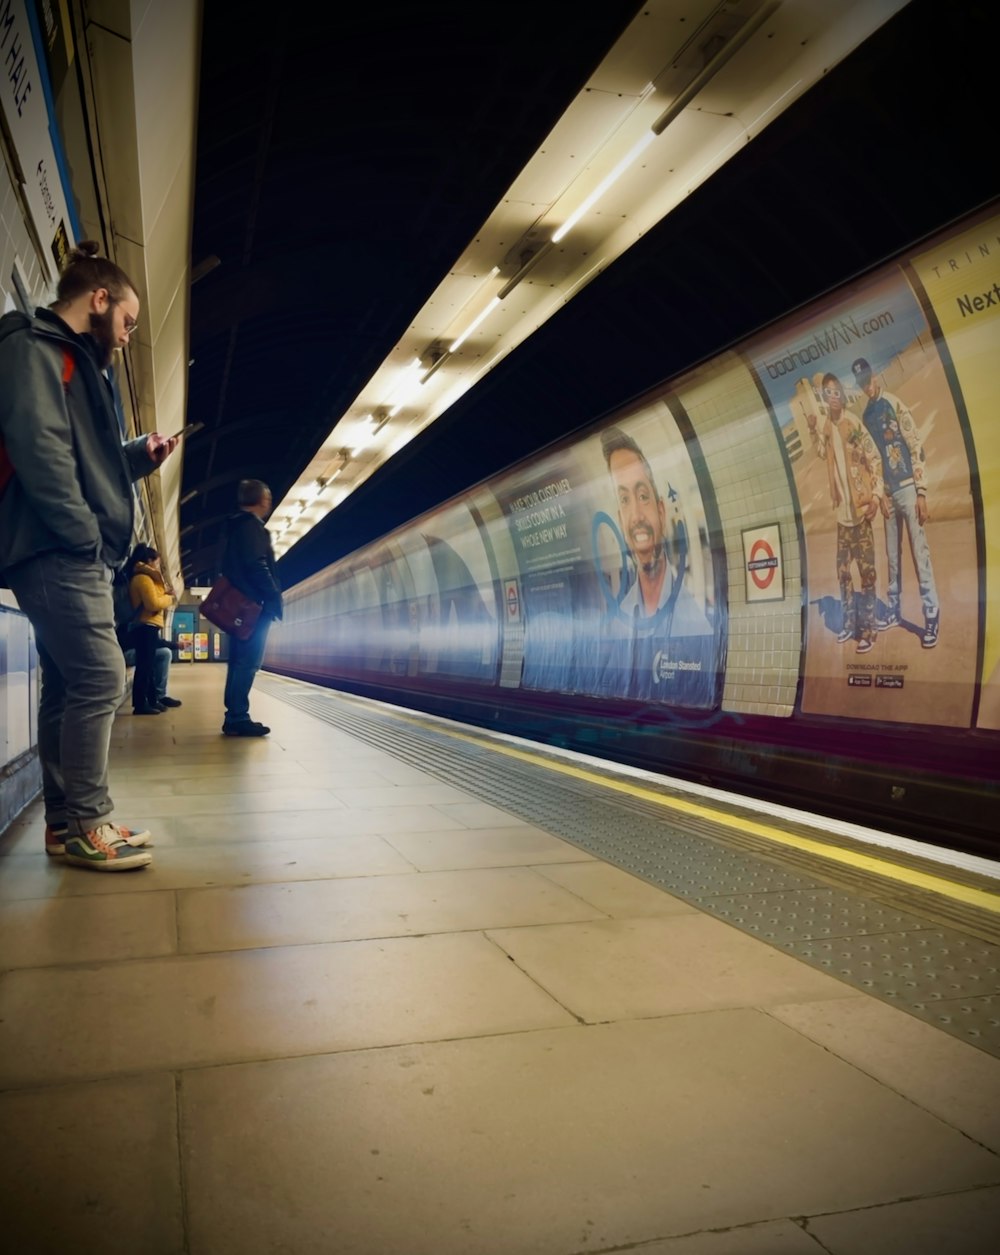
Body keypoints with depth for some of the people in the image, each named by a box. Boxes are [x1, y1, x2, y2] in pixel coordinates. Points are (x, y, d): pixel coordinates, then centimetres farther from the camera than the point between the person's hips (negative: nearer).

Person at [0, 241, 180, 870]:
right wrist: (84, 534, -19)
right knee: (100, 679, -13)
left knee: (68, 686, 8)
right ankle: (85, 824, -6)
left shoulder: (66, 358, 26)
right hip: (58, 550, -10)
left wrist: (139, 454, 17)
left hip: (71, 555, 10)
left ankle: (67, 820, 14)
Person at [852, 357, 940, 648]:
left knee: (919, 552, -9)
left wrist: (921, 492, -15)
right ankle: (894, 610, 25)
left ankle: (932, 615, -6)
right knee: (892, 555, 14)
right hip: (888, 492, 6)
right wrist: (881, 495, 3)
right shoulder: (866, 416, 11)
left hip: (908, 487, -6)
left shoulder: (894, 404, -9)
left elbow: (917, 449, -11)